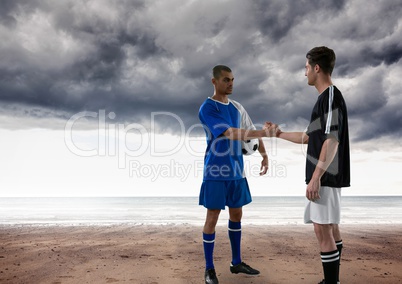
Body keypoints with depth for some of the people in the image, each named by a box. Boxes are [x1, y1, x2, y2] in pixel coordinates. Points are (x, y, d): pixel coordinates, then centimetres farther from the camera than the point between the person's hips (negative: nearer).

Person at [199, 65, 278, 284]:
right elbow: (230, 133, -23)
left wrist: (264, 155, 6)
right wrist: (264, 133, -26)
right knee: (212, 218, -1)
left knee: (236, 214, 13)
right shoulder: (207, 108, -12)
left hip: (236, 171, 7)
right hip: (216, 172, -7)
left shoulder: (237, 108, 12)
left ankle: (236, 262, 26)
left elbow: (252, 132, 18)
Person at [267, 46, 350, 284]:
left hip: (326, 177, -10)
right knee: (331, 228, 13)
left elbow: (332, 140, -21)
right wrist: (278, 133, 30)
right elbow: (308, 137, 24)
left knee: (323, 231, -7)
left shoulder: (331, 96, -13)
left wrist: (315, 177, -23)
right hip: (326, 176, 10)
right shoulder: (326, 98, 17)